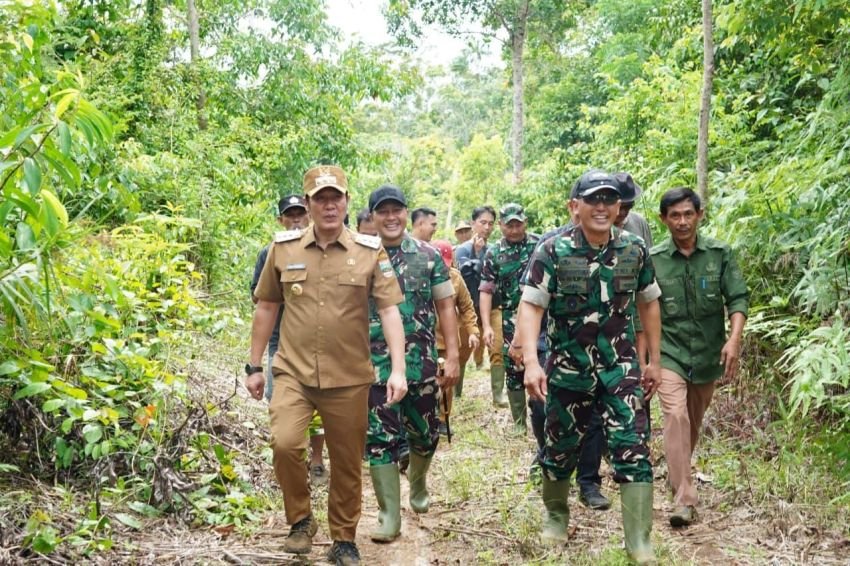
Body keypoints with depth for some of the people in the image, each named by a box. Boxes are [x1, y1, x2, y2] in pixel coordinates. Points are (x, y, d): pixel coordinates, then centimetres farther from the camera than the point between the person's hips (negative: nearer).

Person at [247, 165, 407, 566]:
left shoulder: (370, 252, -2)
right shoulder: (283, 248, 2)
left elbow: (390, 311, -5)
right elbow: (266, 308, 10)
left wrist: (398, 369, -14)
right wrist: (255, 366, 10)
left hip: (349, 378, 0)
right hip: (293, 373, 0)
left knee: (347, 464, 8)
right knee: (284, 444, -20)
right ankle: (300, 520, 7)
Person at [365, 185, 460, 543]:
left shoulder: (429, 256, 2)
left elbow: (445, 307, 3)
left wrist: (452, 356, -2)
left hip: (422, 363, 1)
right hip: (375, 365, -1)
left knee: (425, 434, 12)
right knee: (380, 438, -1)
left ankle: (418, 486, 41)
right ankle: (390, 516, 8)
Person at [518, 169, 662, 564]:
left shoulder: (635, 249, -1)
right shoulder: (553, 251, -11)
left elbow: (648, 304, 11)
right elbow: (531, 307, -16)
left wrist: (654, 360, 11)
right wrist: (531, 363, -28)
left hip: (621, 368, 2)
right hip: (568, 369, -1)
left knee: (633, 450, -6)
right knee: (560, 447, 13)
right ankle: (556, 514, 38)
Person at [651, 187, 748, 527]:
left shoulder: (720, 253, -2)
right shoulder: (652, 259, -4)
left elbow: (738, 298, -6)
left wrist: (734, 339, -21)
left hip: (708, 353, 2)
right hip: (668, 352, -2)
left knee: (694, 422, 15)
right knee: (676, 416, -20)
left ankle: (677, 474, 40)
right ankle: (685, 499, -18)